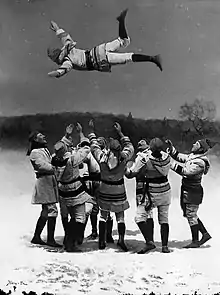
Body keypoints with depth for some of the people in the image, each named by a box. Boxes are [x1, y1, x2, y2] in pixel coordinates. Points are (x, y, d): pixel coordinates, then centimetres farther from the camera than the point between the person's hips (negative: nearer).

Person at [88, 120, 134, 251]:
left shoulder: (102, 157, -17)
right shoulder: (123, 158, -18)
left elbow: (94, 146, -1)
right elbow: (130, 147, 1)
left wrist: (92, 130, 11)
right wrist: (120, 132, 5)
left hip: (104, 190, 1)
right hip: (119, 191, -1)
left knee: (103, 215, 13)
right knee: (120, 216, 10)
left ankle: (102, 241, 14)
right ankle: (121, 238, -2)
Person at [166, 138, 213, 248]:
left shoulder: (200, 162, -21)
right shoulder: (192, 156, 7)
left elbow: (186, 172, -26)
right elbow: (178, 156, 17)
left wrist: (172, 164, -25)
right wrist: (170, 147, 6)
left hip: (193, 191, -9)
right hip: (187, 190, 9)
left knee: (191, 216, 1)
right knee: (190, 215, 17)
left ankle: (195, 241, 14)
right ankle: (205, 234, 28)